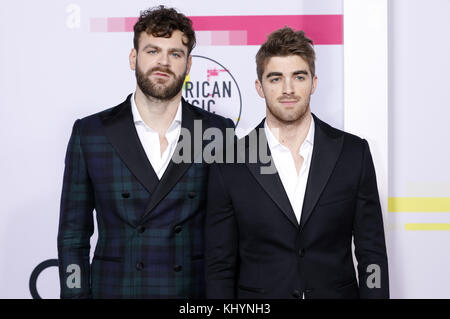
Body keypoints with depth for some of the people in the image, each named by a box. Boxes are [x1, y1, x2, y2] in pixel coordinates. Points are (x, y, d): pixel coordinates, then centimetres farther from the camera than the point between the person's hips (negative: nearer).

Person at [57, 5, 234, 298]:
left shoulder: (219, 132, 0)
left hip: (197, 289, 1)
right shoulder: (89, 133, 0)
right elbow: (73, 236, 1)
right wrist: (76, 294, -5)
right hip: (116, 288, 0)